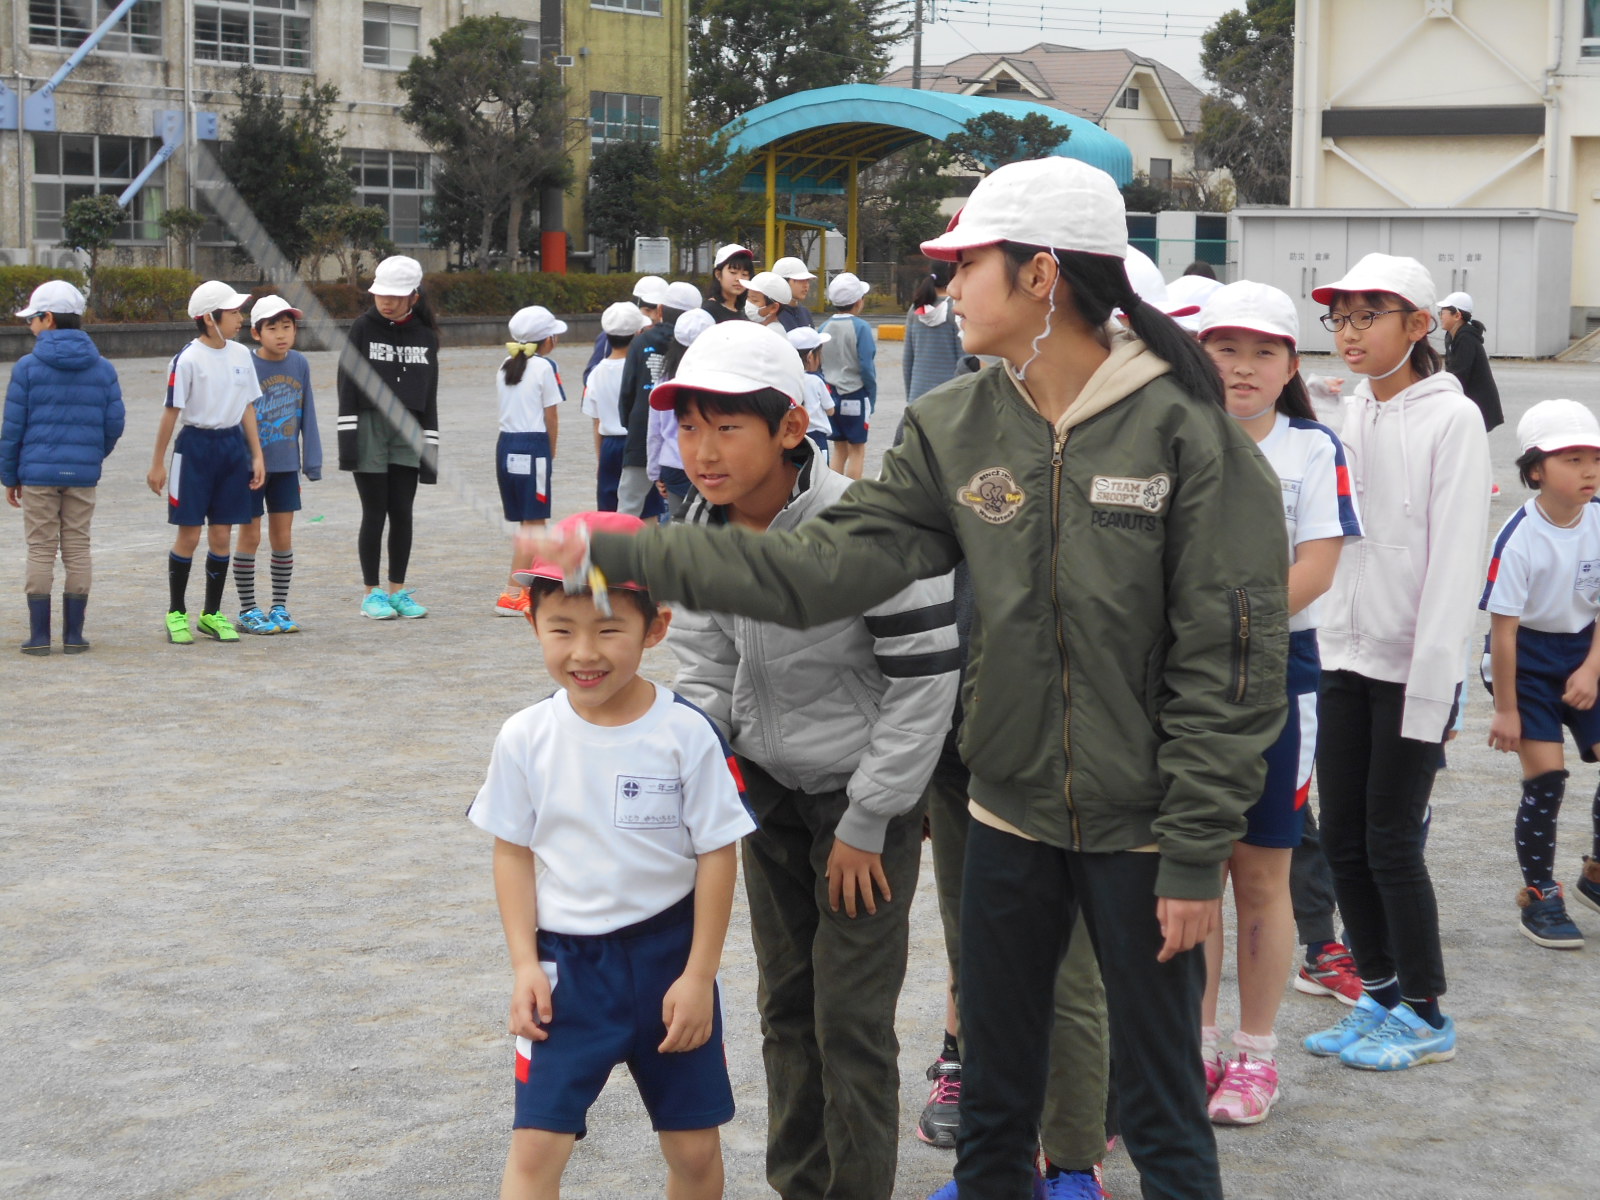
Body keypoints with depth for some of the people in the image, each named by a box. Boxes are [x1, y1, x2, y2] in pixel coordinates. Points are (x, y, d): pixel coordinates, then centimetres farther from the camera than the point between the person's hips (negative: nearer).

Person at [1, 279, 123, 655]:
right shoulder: (103, 369, 3)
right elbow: (114, 424, 4)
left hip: (38, 472, -2)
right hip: (83, 475, 2)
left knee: (41, 552, 4)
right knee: (78, 550, 7)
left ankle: (39, 636, 4)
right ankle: (73, 635, 9)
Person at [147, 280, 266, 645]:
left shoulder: (241, 355, 5)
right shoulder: (187, 360, -11)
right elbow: (171, 412, -7)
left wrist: (257, 454, 8)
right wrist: (157, 462, -5)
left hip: (233, 445, 5)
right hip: (195, 445, -5)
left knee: (222, 534, 7)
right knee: (189, 534, 0)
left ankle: (212, 613, 17)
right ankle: (176, 613, 13)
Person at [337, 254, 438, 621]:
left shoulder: (425, 336, 7)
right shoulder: (363, 328, -1)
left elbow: (429, 395, 10)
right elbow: (347, 385, -3)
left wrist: (430, 446, 7)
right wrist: (347, 437, -10)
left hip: (407, 431, 3)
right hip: (369, 427, -3)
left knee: (403, 514, 3)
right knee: (375, 513, 0)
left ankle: (398, 590, 14)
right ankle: (372, 593, 8)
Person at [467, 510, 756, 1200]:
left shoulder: (686, 735, -13)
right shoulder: (526, 738, -7)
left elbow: (717, 856, -7)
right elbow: (514, 852, 2)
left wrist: (698, 976, -7)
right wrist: (525, 965, -5)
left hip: (667, 956, 0)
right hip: (565, 961, 1)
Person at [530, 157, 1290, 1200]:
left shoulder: (1185, 429, -16)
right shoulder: (956, 428, 1)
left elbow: (1229, 657, -15)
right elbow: (828, 565, -5)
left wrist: (1194, 853, -16)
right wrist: (618, 557, -10)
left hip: (1141, 833, -5)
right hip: (1011, 813, 5)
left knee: (1162, 1114, 9)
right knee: (993, 1105, 18)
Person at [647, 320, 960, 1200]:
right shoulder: (703, 527, -6)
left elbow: (925, 682, -20)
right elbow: (705, 664, 6)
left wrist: (865, 823, -15)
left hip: (864, 795, -6)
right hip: (767, 788, 6)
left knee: (850, 1020, -3)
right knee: (786, 1003, 16)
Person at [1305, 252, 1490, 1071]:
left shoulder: (1450, 419, -10)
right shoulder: (1348, 417, 10)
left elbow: (1455, 559, -14)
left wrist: (1431, 681, -17)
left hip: (1413, 666, -6)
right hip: (1346, 657, 6)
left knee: (1390, 840, -2)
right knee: (1341, 836, 8)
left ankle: (1425, 1016, 12)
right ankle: (1378, 995, 23)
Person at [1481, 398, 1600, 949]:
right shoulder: (1519, 538, -22)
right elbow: (1503, 626, -18)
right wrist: (1505, 708, -15)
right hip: (1527, 659, -5)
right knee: (1545, 776, -9)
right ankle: (1538, 898, 9)